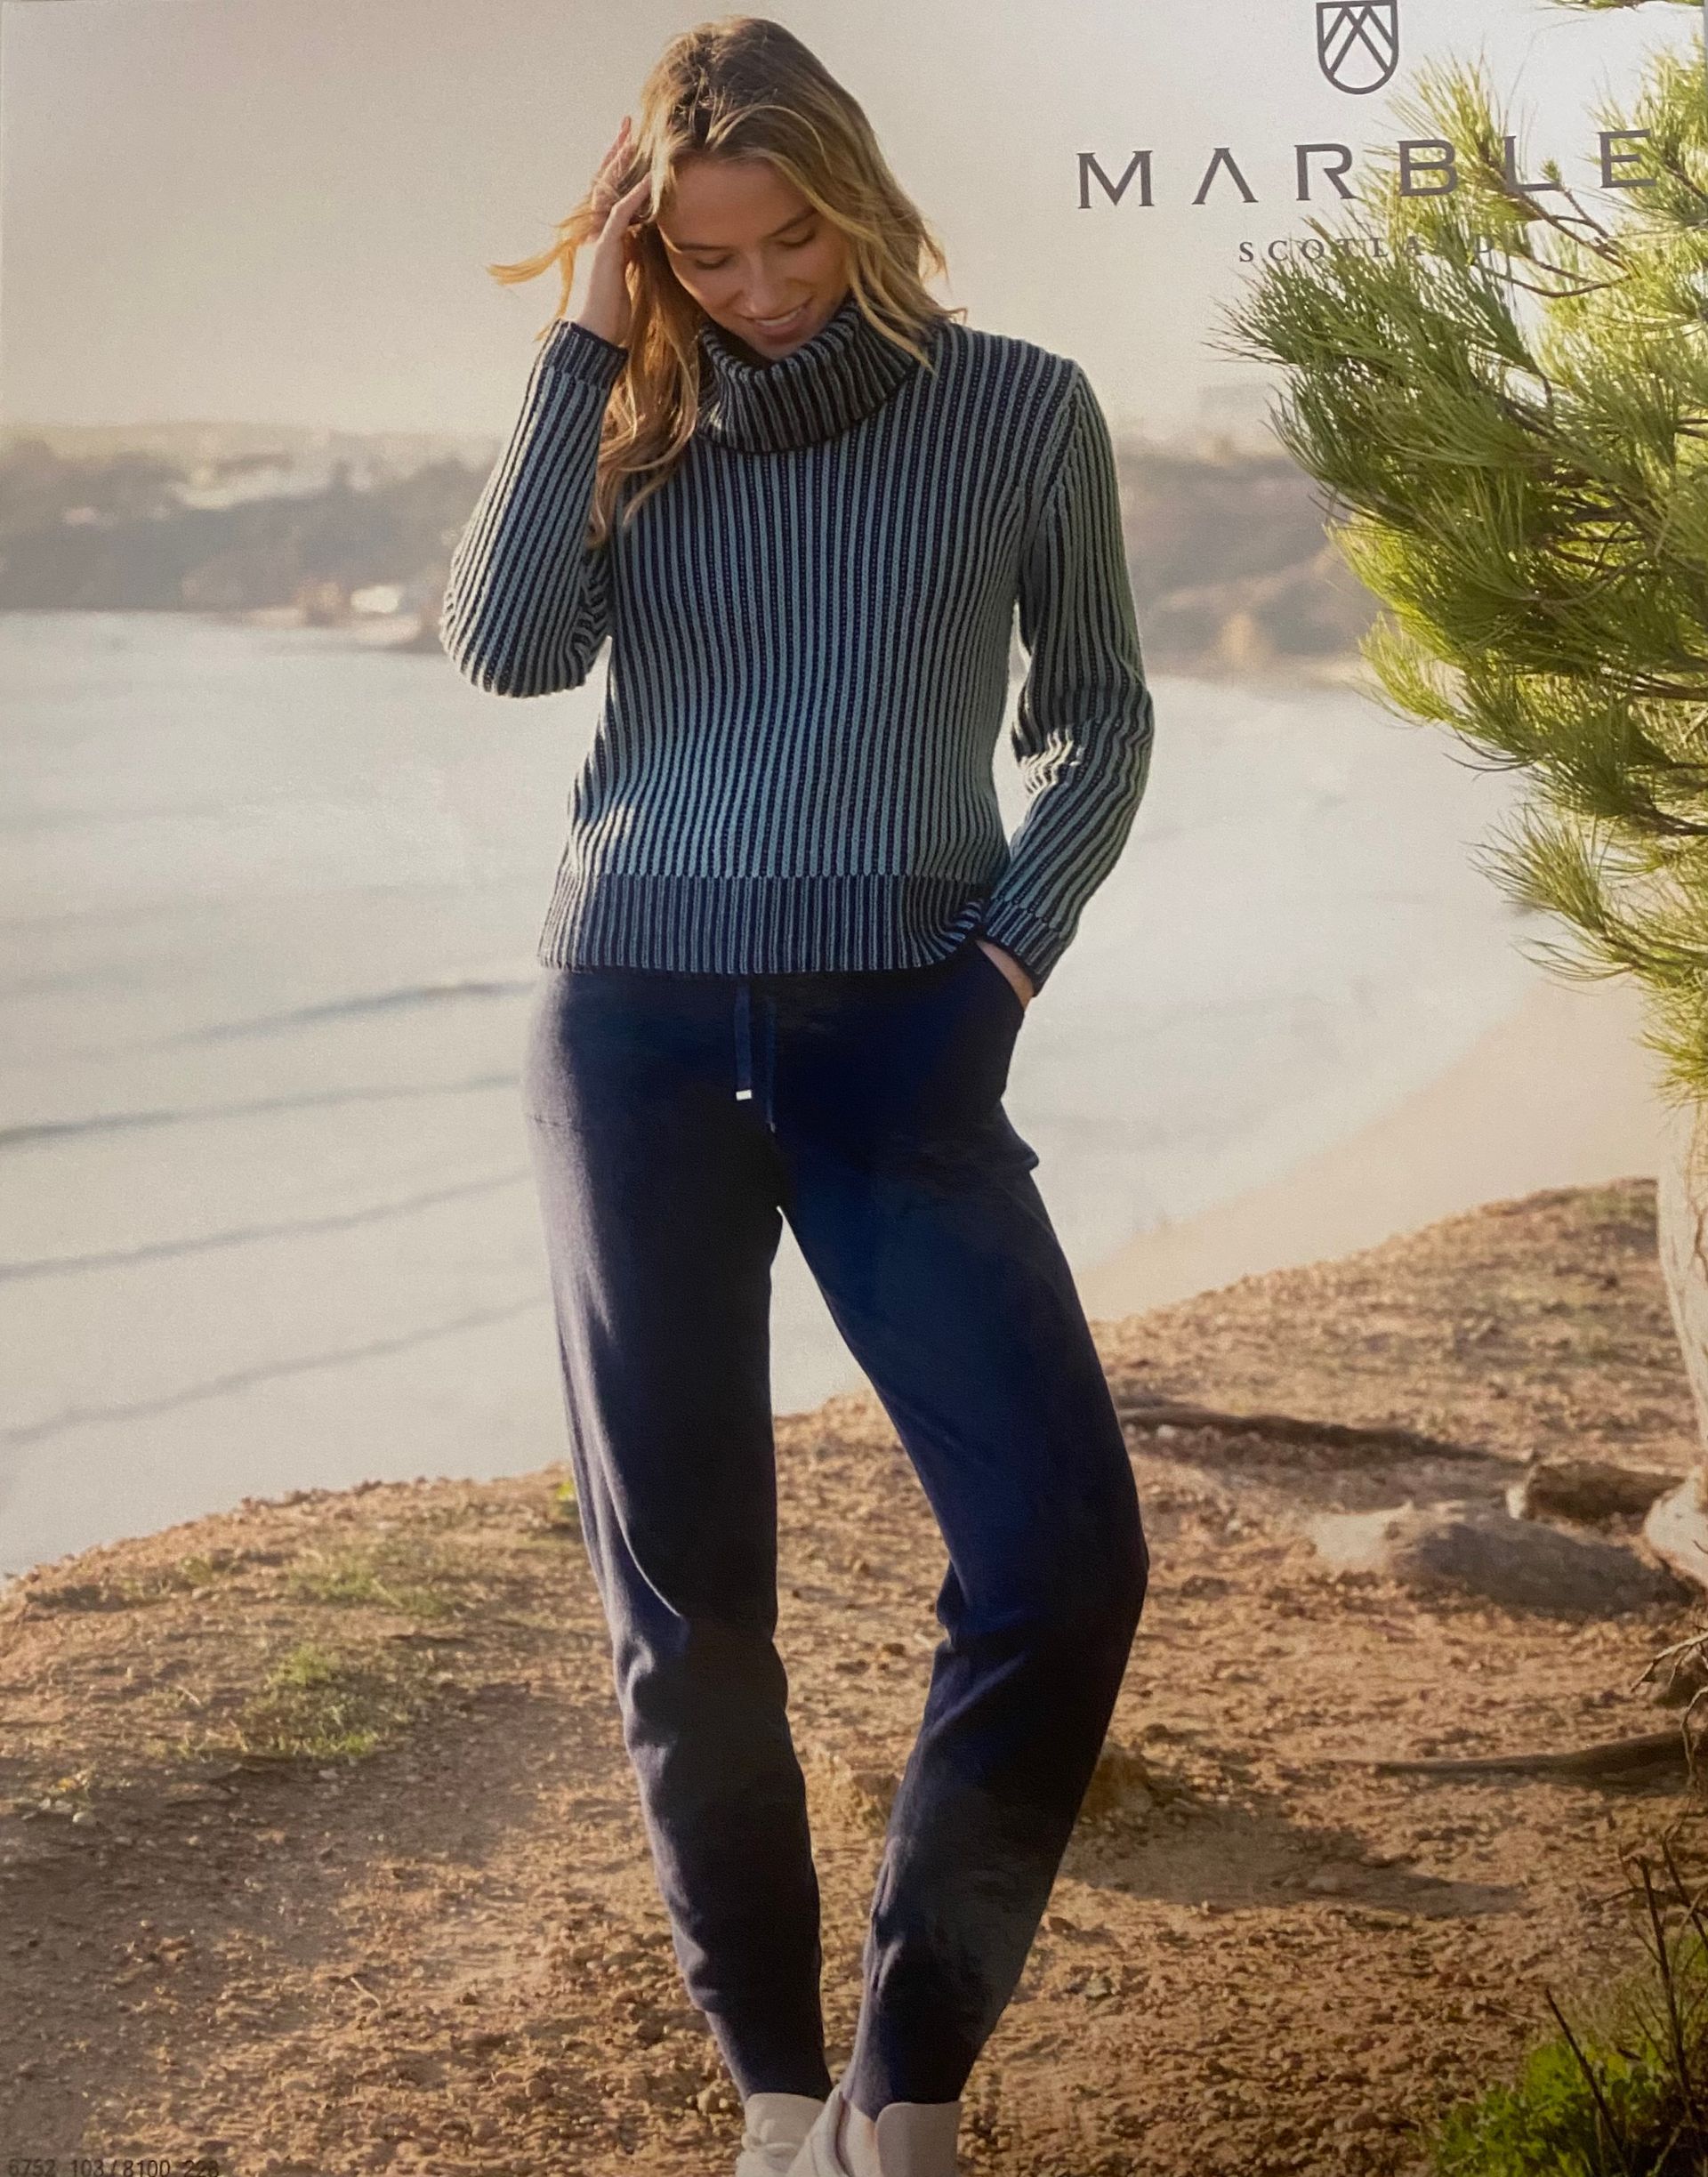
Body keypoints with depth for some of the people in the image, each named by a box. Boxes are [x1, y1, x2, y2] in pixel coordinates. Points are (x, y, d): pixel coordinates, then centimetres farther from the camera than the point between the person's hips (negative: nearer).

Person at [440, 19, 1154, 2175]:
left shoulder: (1022, 409, 3)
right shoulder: (639, 427, 7)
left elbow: (1097, 717, 12)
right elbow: (505, 648, -9)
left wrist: (1013, 950, -2)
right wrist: (586, 344, -8)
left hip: (900, 1037, -1)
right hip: (637, 1021, 1)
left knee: (1063, 1556, -14)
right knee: (683, 1594, 0)